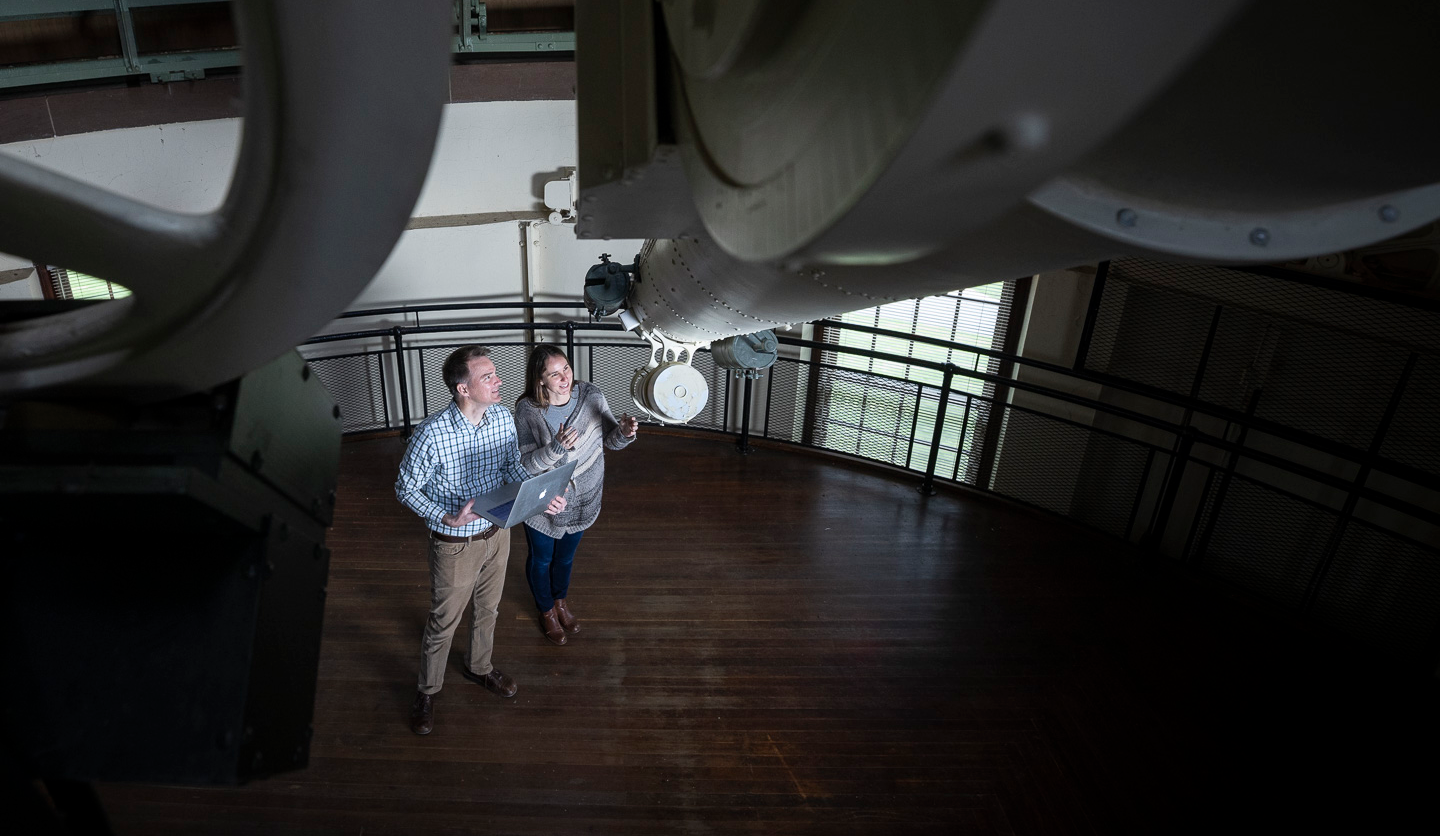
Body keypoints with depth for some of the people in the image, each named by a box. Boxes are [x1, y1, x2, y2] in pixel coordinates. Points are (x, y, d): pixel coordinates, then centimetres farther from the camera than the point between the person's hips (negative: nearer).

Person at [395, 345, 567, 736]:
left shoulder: (504, 418, -13)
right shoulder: (432, 433, -28)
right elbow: (406, 488, -15)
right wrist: (448, 519, -28)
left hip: (497, 534, 5)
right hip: (455, 545, -5)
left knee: (487, 608, 26)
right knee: (444, 622, 15)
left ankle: (479, 667, 53)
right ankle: (427, 691, 40)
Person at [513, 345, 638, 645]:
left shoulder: (591, 395, -16)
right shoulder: (528, 410, -24)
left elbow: (610, 440, -7)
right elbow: (526, 464, -25)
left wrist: (623, 432, -31)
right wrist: (556, 447, -43)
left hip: (582, 498, 3)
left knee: (566, 556, 27)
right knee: (541, 559, 21)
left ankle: (561, 601, 56)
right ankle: (547, 611, 49)